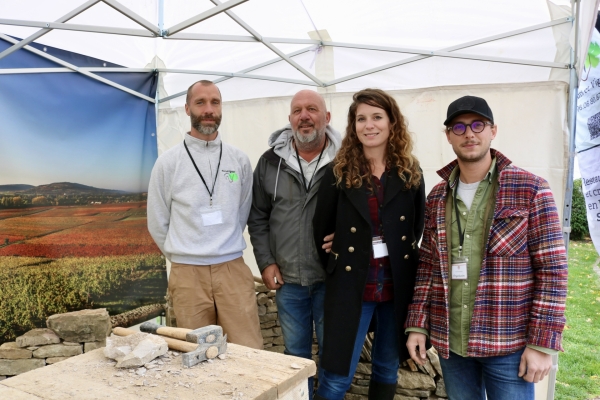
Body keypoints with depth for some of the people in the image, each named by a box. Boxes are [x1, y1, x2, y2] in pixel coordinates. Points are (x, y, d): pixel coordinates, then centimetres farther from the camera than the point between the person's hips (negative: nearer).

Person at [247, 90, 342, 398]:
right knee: (295, 353, 19)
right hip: (287, 281, 2)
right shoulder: (270, 162, 1)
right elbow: (258, 218, 7)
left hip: (333, 279, -2)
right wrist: (265, 262, 0)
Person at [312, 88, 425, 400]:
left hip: (397, 285, 3)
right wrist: (336, 268, 2)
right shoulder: (338, 172, -5)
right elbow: (321, 228, 0)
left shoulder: (410, 172, 1)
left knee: (387, 369, 18)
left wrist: (400, 259, 2)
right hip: (351, 284, -2)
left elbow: (417, 227, 9)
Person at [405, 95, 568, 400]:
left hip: (509, 343, -3)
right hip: (449, 342, 4)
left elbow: (552, 269, -8)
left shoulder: (531, 190, -6)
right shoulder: (437, 197, 6)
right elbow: (427, 266, 8)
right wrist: (417, 325, 2)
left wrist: (542, 342, -11)